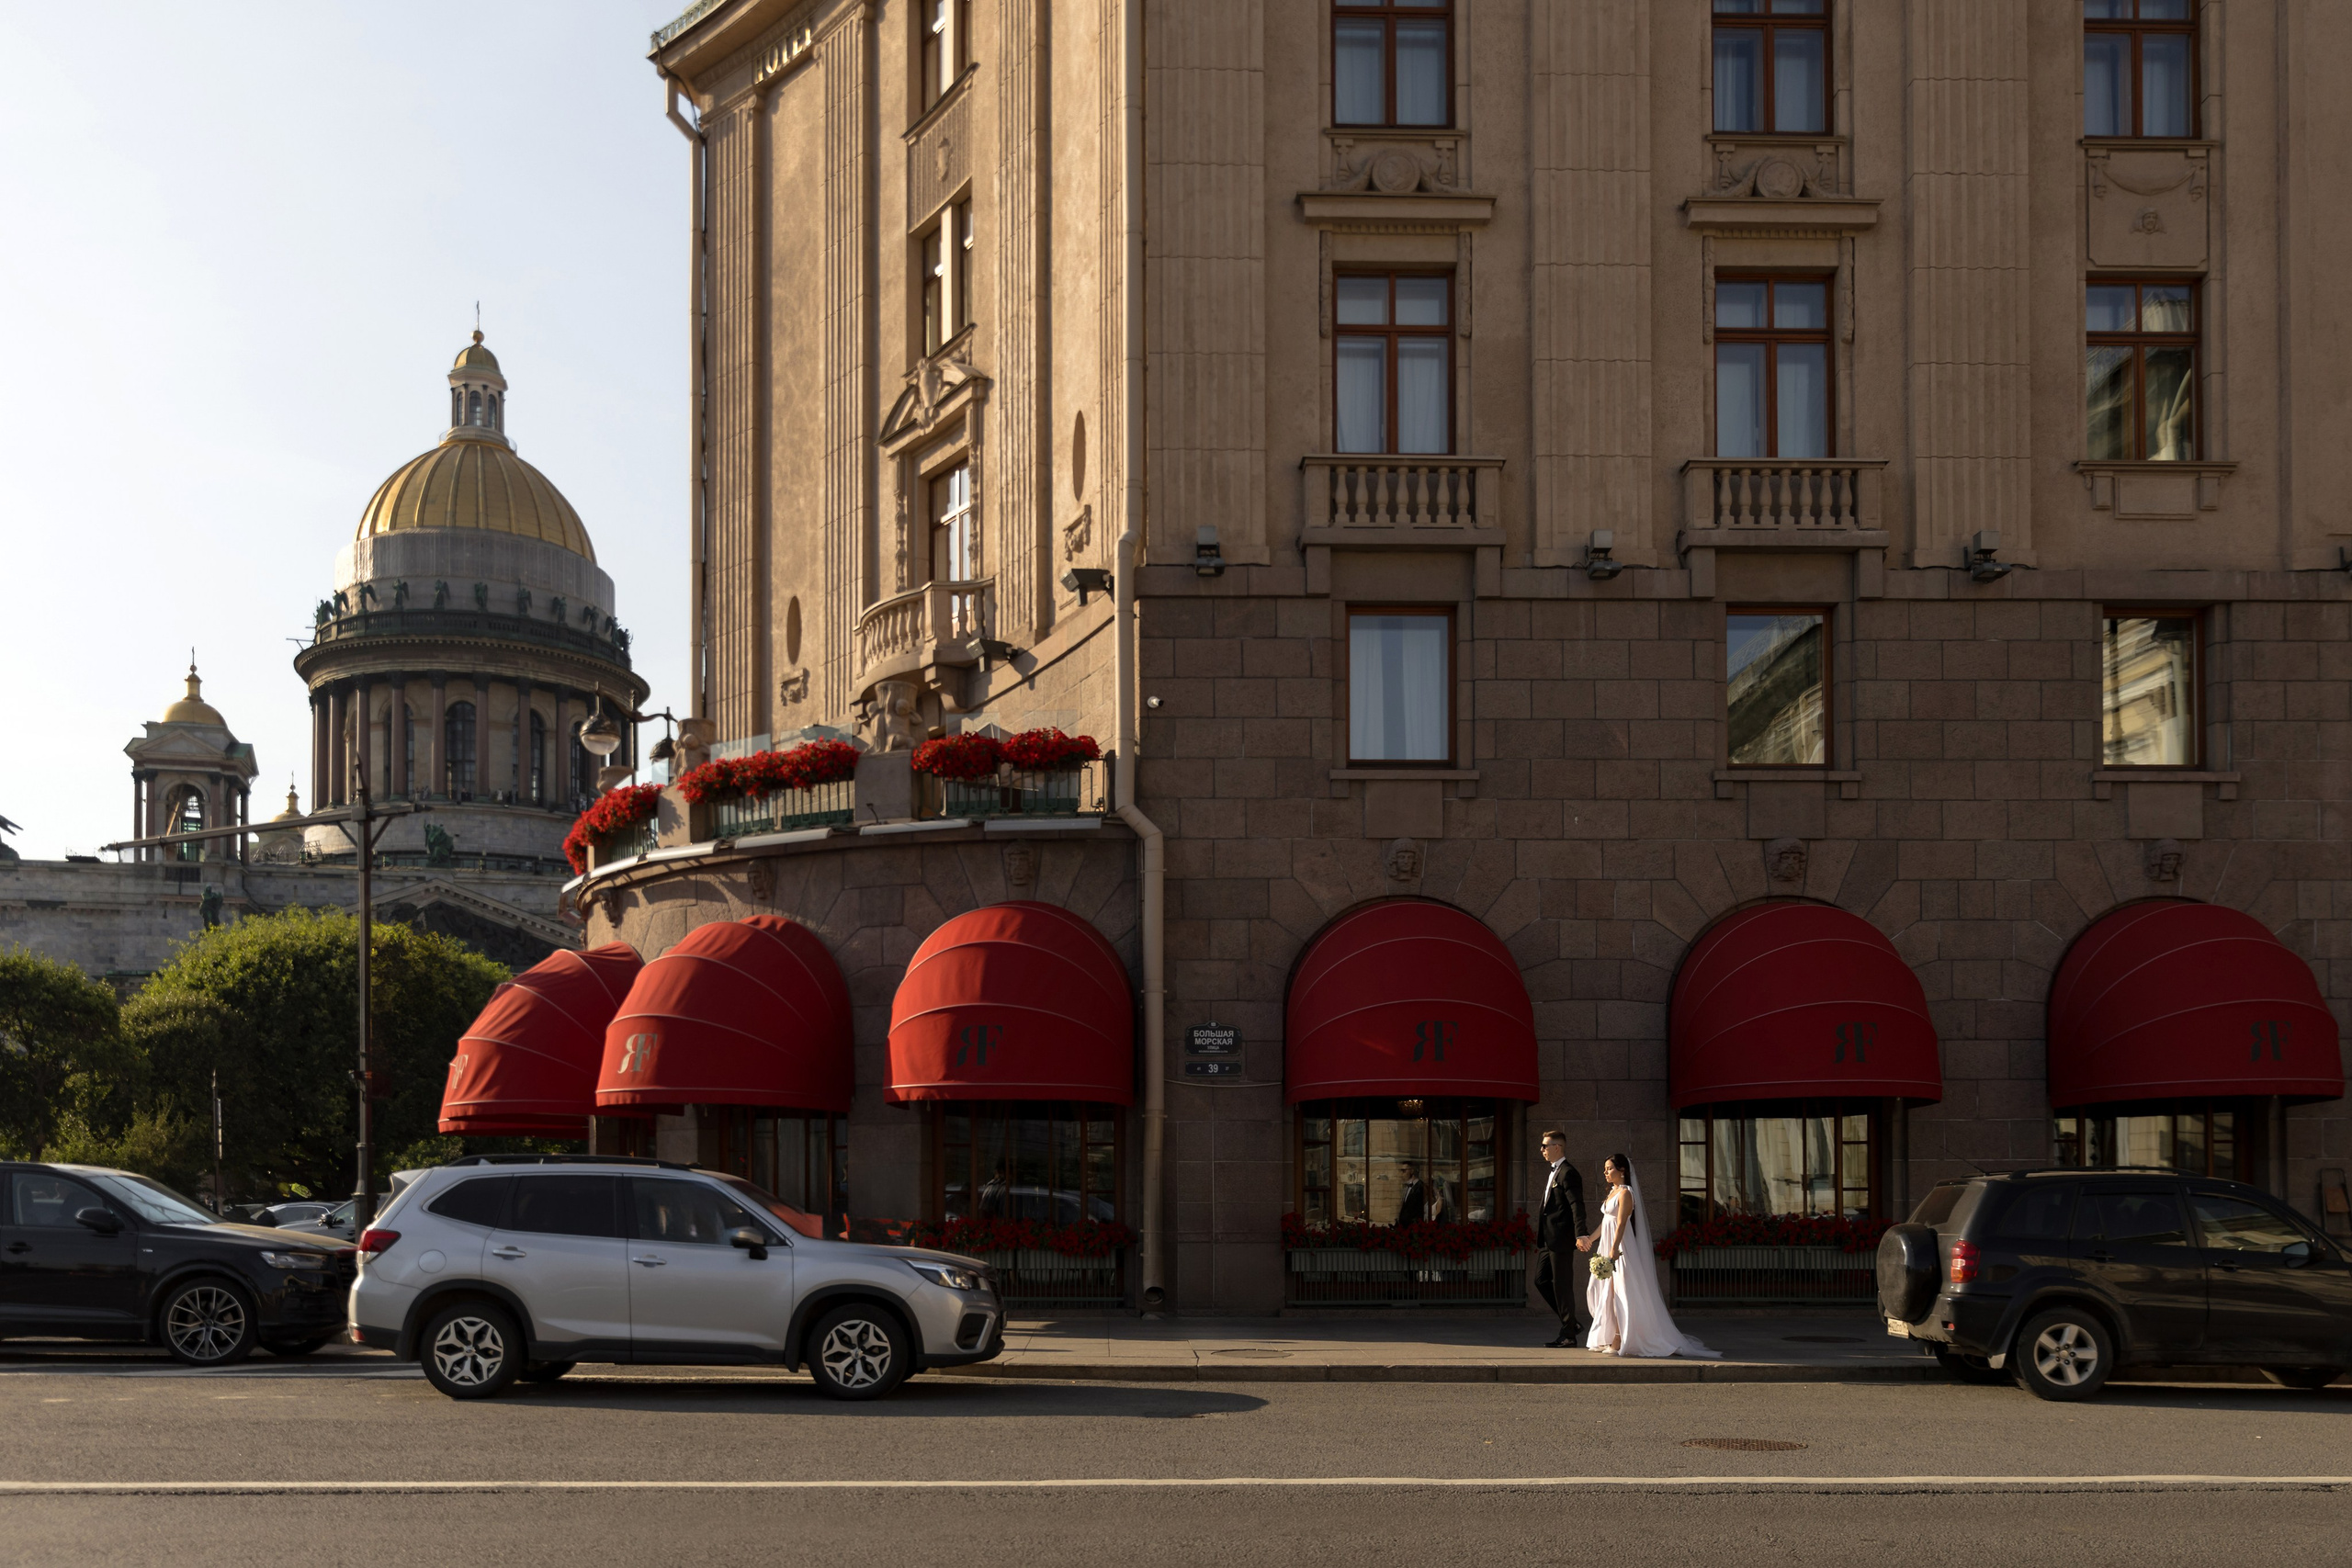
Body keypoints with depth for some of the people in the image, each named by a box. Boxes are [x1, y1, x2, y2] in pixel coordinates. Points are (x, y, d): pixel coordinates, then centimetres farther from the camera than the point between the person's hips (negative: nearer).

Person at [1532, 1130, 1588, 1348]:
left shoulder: (1568, 1173, -13)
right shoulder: (1551, 1174, 18)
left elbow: (1577, 1206, -22)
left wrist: (1580, 1235, -32)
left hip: (1561, 1239, -10)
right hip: (1547, 1240, 10)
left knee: (1562, 1285, -3)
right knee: (1541, 1281, 11)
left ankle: (1569, 1334, 5)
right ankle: (1571, 1324, 18)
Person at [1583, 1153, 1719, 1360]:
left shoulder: (1625, 1193, -12)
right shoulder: (1612, 1192, 15)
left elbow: (1621, 1223, -22)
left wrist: (1614, 1248, -31)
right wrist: (1589, 1239, 25)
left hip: (1621, 1247, -9)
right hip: (1607, 1246, 9)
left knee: (1621, 1293, -7)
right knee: (1607, 1293, 10)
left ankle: (1620, 1342, -6)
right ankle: (1611, 1339, 16)